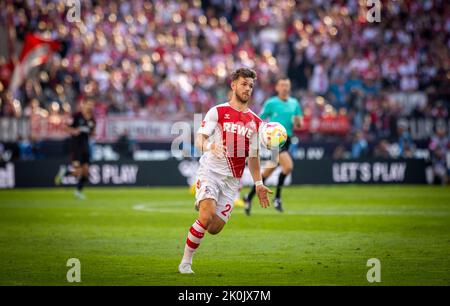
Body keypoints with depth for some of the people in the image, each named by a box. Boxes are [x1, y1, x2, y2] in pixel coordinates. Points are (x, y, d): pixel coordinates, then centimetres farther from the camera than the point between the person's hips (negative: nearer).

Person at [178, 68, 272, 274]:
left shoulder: (255, 122, 12)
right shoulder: (217, 112, -1)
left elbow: (253, 156, 20)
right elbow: (199, 139, -10)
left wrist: (258, 184, 14)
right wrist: (209, 146, -32)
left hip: (232, 180, 4)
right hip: (210, 172, -4)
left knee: (215, 228, -4)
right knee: (207, 217, -24)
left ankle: (202, 205, 31)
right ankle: (186, 262, -10)